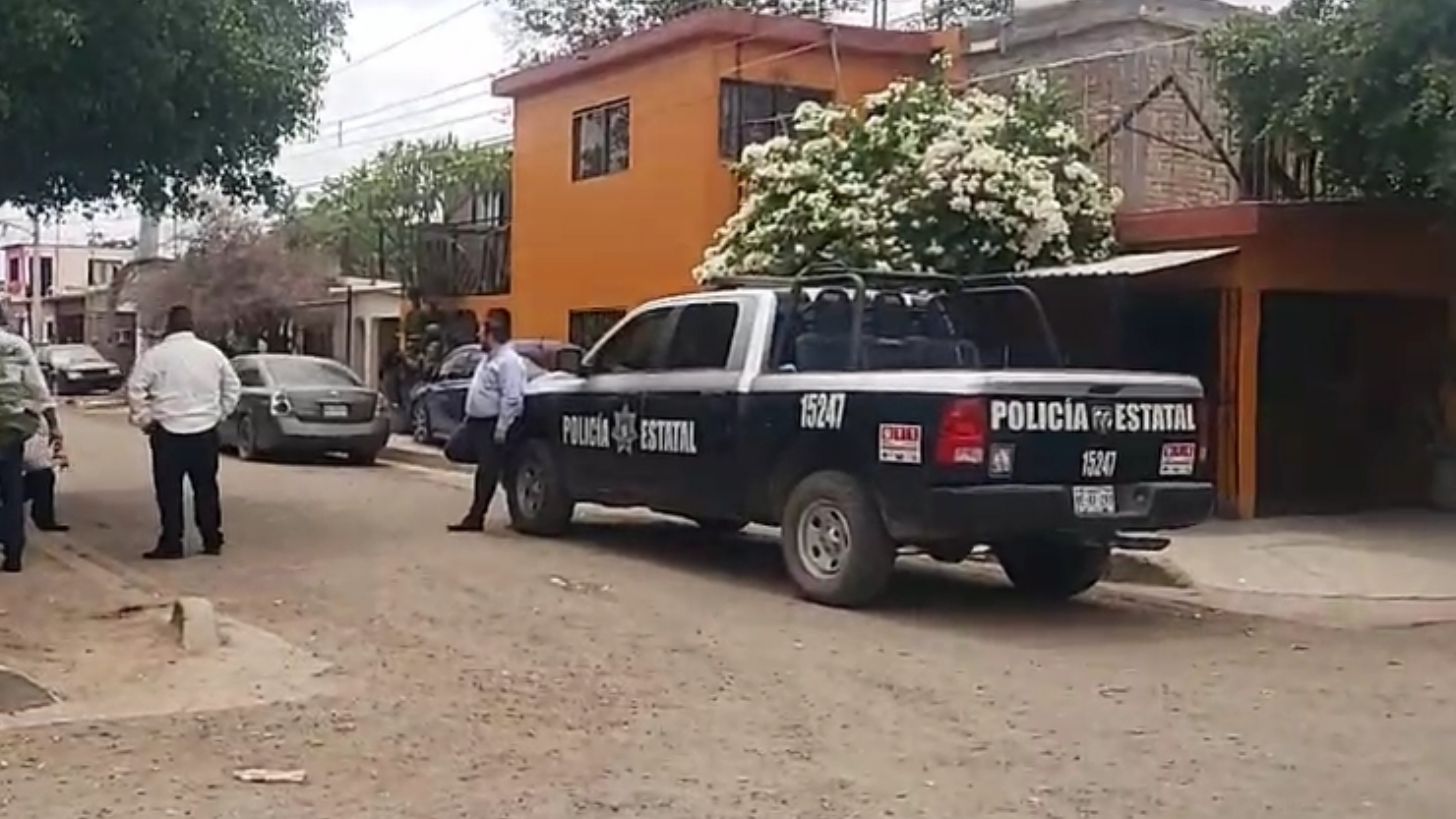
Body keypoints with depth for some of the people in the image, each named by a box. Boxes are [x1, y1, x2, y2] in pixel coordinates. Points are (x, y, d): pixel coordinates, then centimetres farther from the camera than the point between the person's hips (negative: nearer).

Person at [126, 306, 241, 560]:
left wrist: (143, 419, 3)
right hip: (206, 432, 4)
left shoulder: (156, 355, -6)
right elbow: (233, 388, 13)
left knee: (169, 491, 2)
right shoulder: (212, 353, 6)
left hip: (169, 433, -3)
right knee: (206, 488, 12)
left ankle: (171, 544, 3)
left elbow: (135, 389, -8)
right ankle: (212, 541, 16)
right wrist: (219, 413, 20)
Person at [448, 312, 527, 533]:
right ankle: (475, 517, 17)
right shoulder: (490, 358, 17)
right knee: (483, 470, 12)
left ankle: (476, 517, 0)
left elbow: (511, 398, -23)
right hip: (479, 422, 10)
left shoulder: (508, 361, -16)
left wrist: (502, 428, -26)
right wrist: (469, 418, 21)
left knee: (488, 471, -4)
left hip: (493, 424, -10)